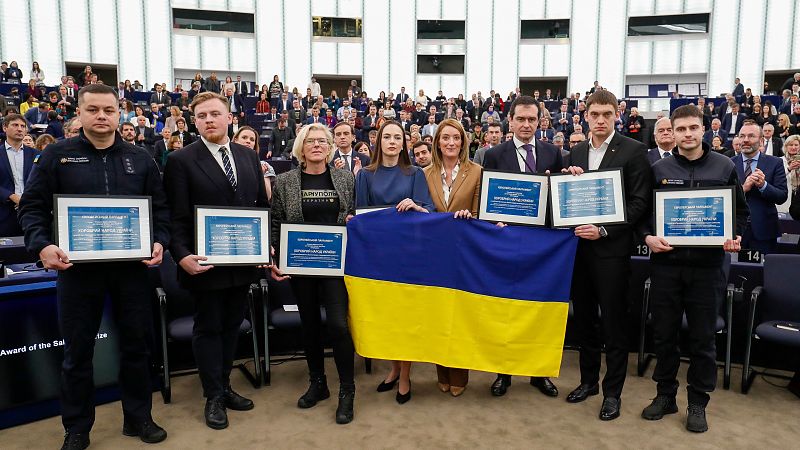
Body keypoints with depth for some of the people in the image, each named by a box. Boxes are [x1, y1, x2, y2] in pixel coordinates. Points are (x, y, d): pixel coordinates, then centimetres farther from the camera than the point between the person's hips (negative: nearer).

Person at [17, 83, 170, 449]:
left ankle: (138, 418, 27)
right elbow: (32, 206, -1)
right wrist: (42, 245, -17)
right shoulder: (57, 156, 1)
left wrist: (160, 241, -8)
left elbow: (160, 207, 9)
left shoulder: (140, 159, 7)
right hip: (77, 266, -1)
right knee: (77, 349, 9)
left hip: (131, 266, 2)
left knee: (136, 343, 10)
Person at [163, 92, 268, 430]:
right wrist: (182, 255, -21)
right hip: (206, 262, -4)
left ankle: (224, 387, 33)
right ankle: (214, 397, 23)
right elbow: (176, 217, -10)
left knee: (231, 325, 16)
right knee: (208, 328, 9)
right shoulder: (181, 161, -6)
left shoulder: (248, 156, 8)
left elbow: (262, 205, 11)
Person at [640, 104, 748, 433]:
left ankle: (698, 402, 22)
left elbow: (741, 211, 10)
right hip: (666, 262, 1)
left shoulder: (724, 166, 4)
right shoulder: (658, 169, 4)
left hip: (707, 264, 0)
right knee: (664, 333, 9)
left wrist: (735, 237, -7)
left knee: (702, 337, 7)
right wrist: (648, 237, -10)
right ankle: (665, 394, 25)